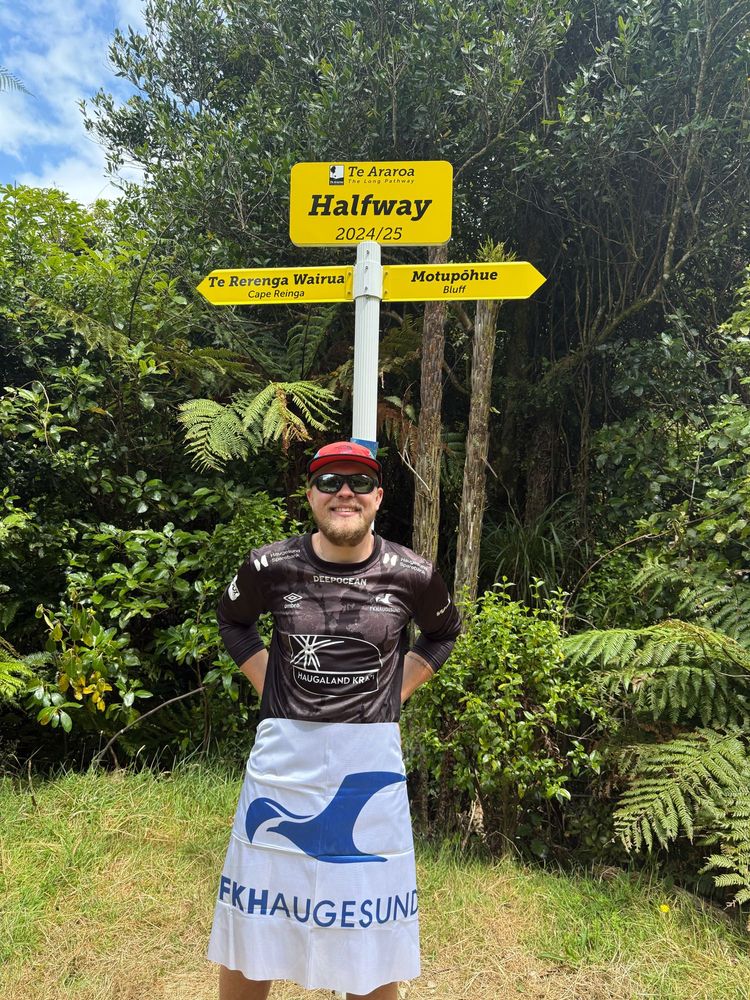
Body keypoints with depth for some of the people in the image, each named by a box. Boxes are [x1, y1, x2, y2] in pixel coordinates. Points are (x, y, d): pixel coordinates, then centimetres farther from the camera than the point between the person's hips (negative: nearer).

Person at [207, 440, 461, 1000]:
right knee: (252, 915, 14)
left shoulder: (413, 574, -7)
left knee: (373, 926, 13)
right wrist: (270, 685, 3)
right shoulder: (273, 566, -7)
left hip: (371, 758, 0)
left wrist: (394, 692, 4)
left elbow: (443, 633, 14)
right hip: (284, 750, 1)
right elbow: (233, 622, 14)